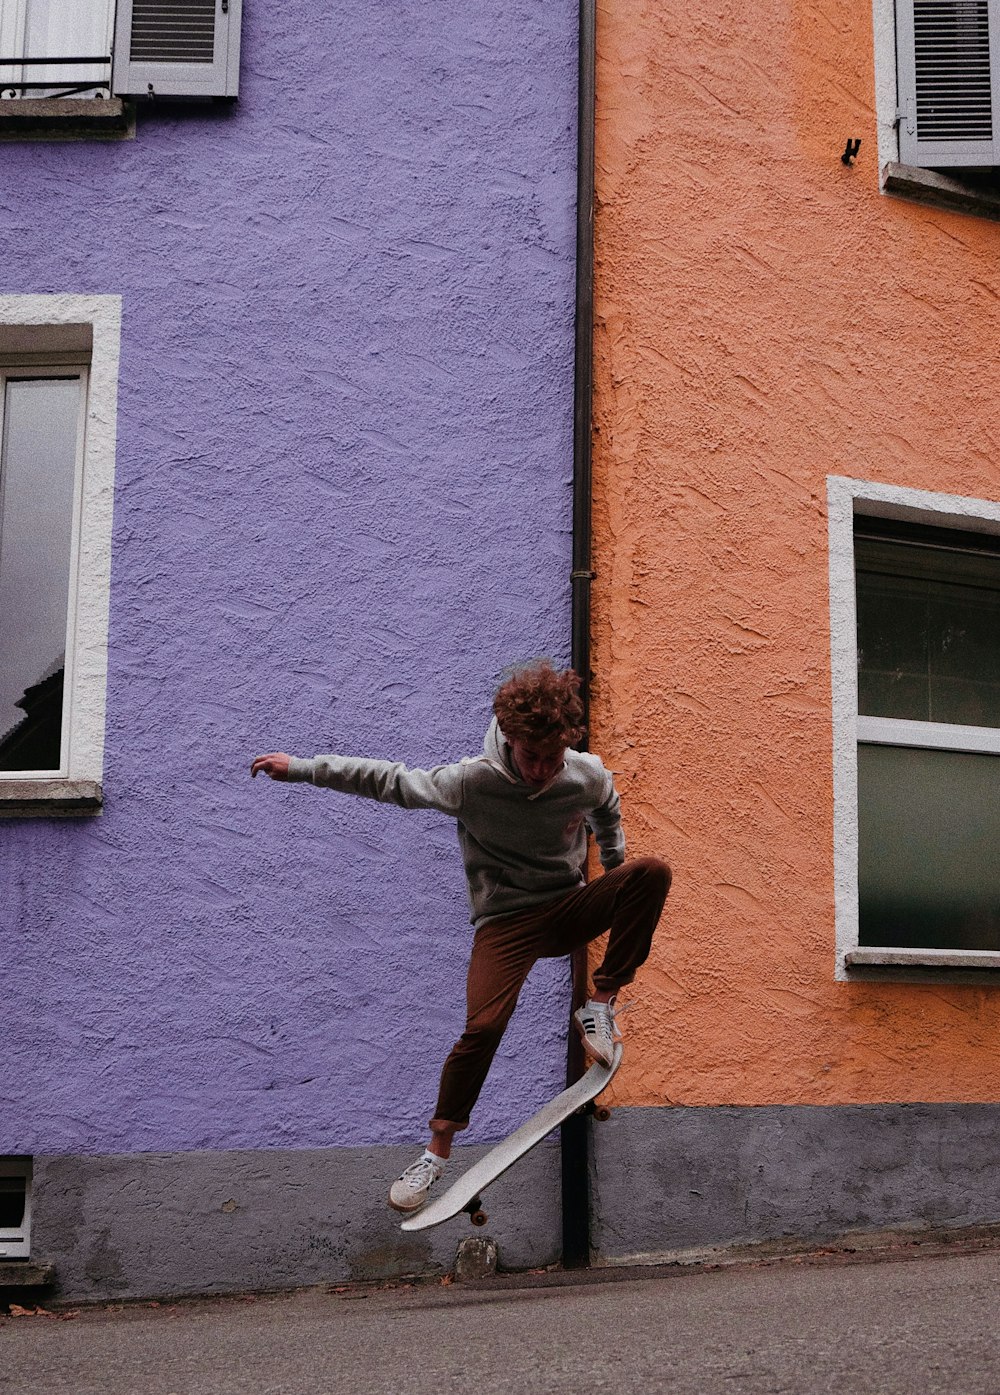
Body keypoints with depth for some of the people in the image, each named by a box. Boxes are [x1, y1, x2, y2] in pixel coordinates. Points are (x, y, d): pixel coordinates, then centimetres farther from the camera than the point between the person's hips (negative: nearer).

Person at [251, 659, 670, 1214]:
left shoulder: (589, 775, -10)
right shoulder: (473, 781, -18)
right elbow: (391, 781, -10)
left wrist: (616, 880, 21)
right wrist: (300, 768, -11)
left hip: (570, 908, 3)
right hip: (506, 919, -3)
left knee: (651, 872, -22)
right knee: (483, 1027, -23)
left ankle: (600, 1005, -13)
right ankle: (437, 1151, -3)